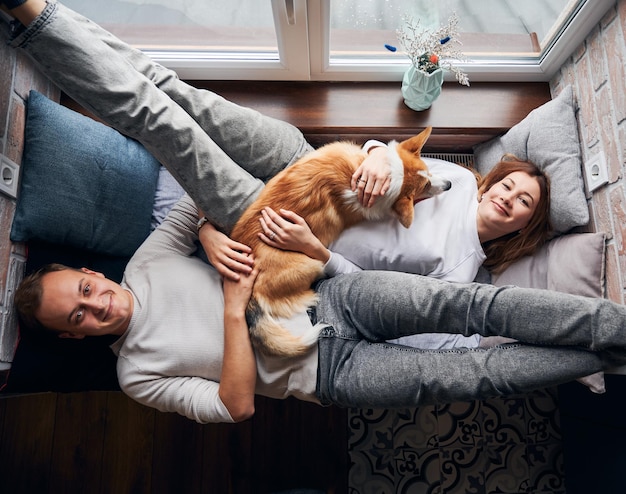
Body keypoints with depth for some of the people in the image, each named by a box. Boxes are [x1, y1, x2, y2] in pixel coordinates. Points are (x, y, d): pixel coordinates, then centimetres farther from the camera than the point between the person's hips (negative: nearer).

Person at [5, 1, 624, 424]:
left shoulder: (146, 262, 9)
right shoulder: (136, 374, 5)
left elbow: (202, 200, 12)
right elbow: (236, 407, -6)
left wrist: (217, 237, -9)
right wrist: (234, 313, -16)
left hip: (336, 298, 2)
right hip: (332, 373, -2)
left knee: (466, 304, -20)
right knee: (476, 373, -16)